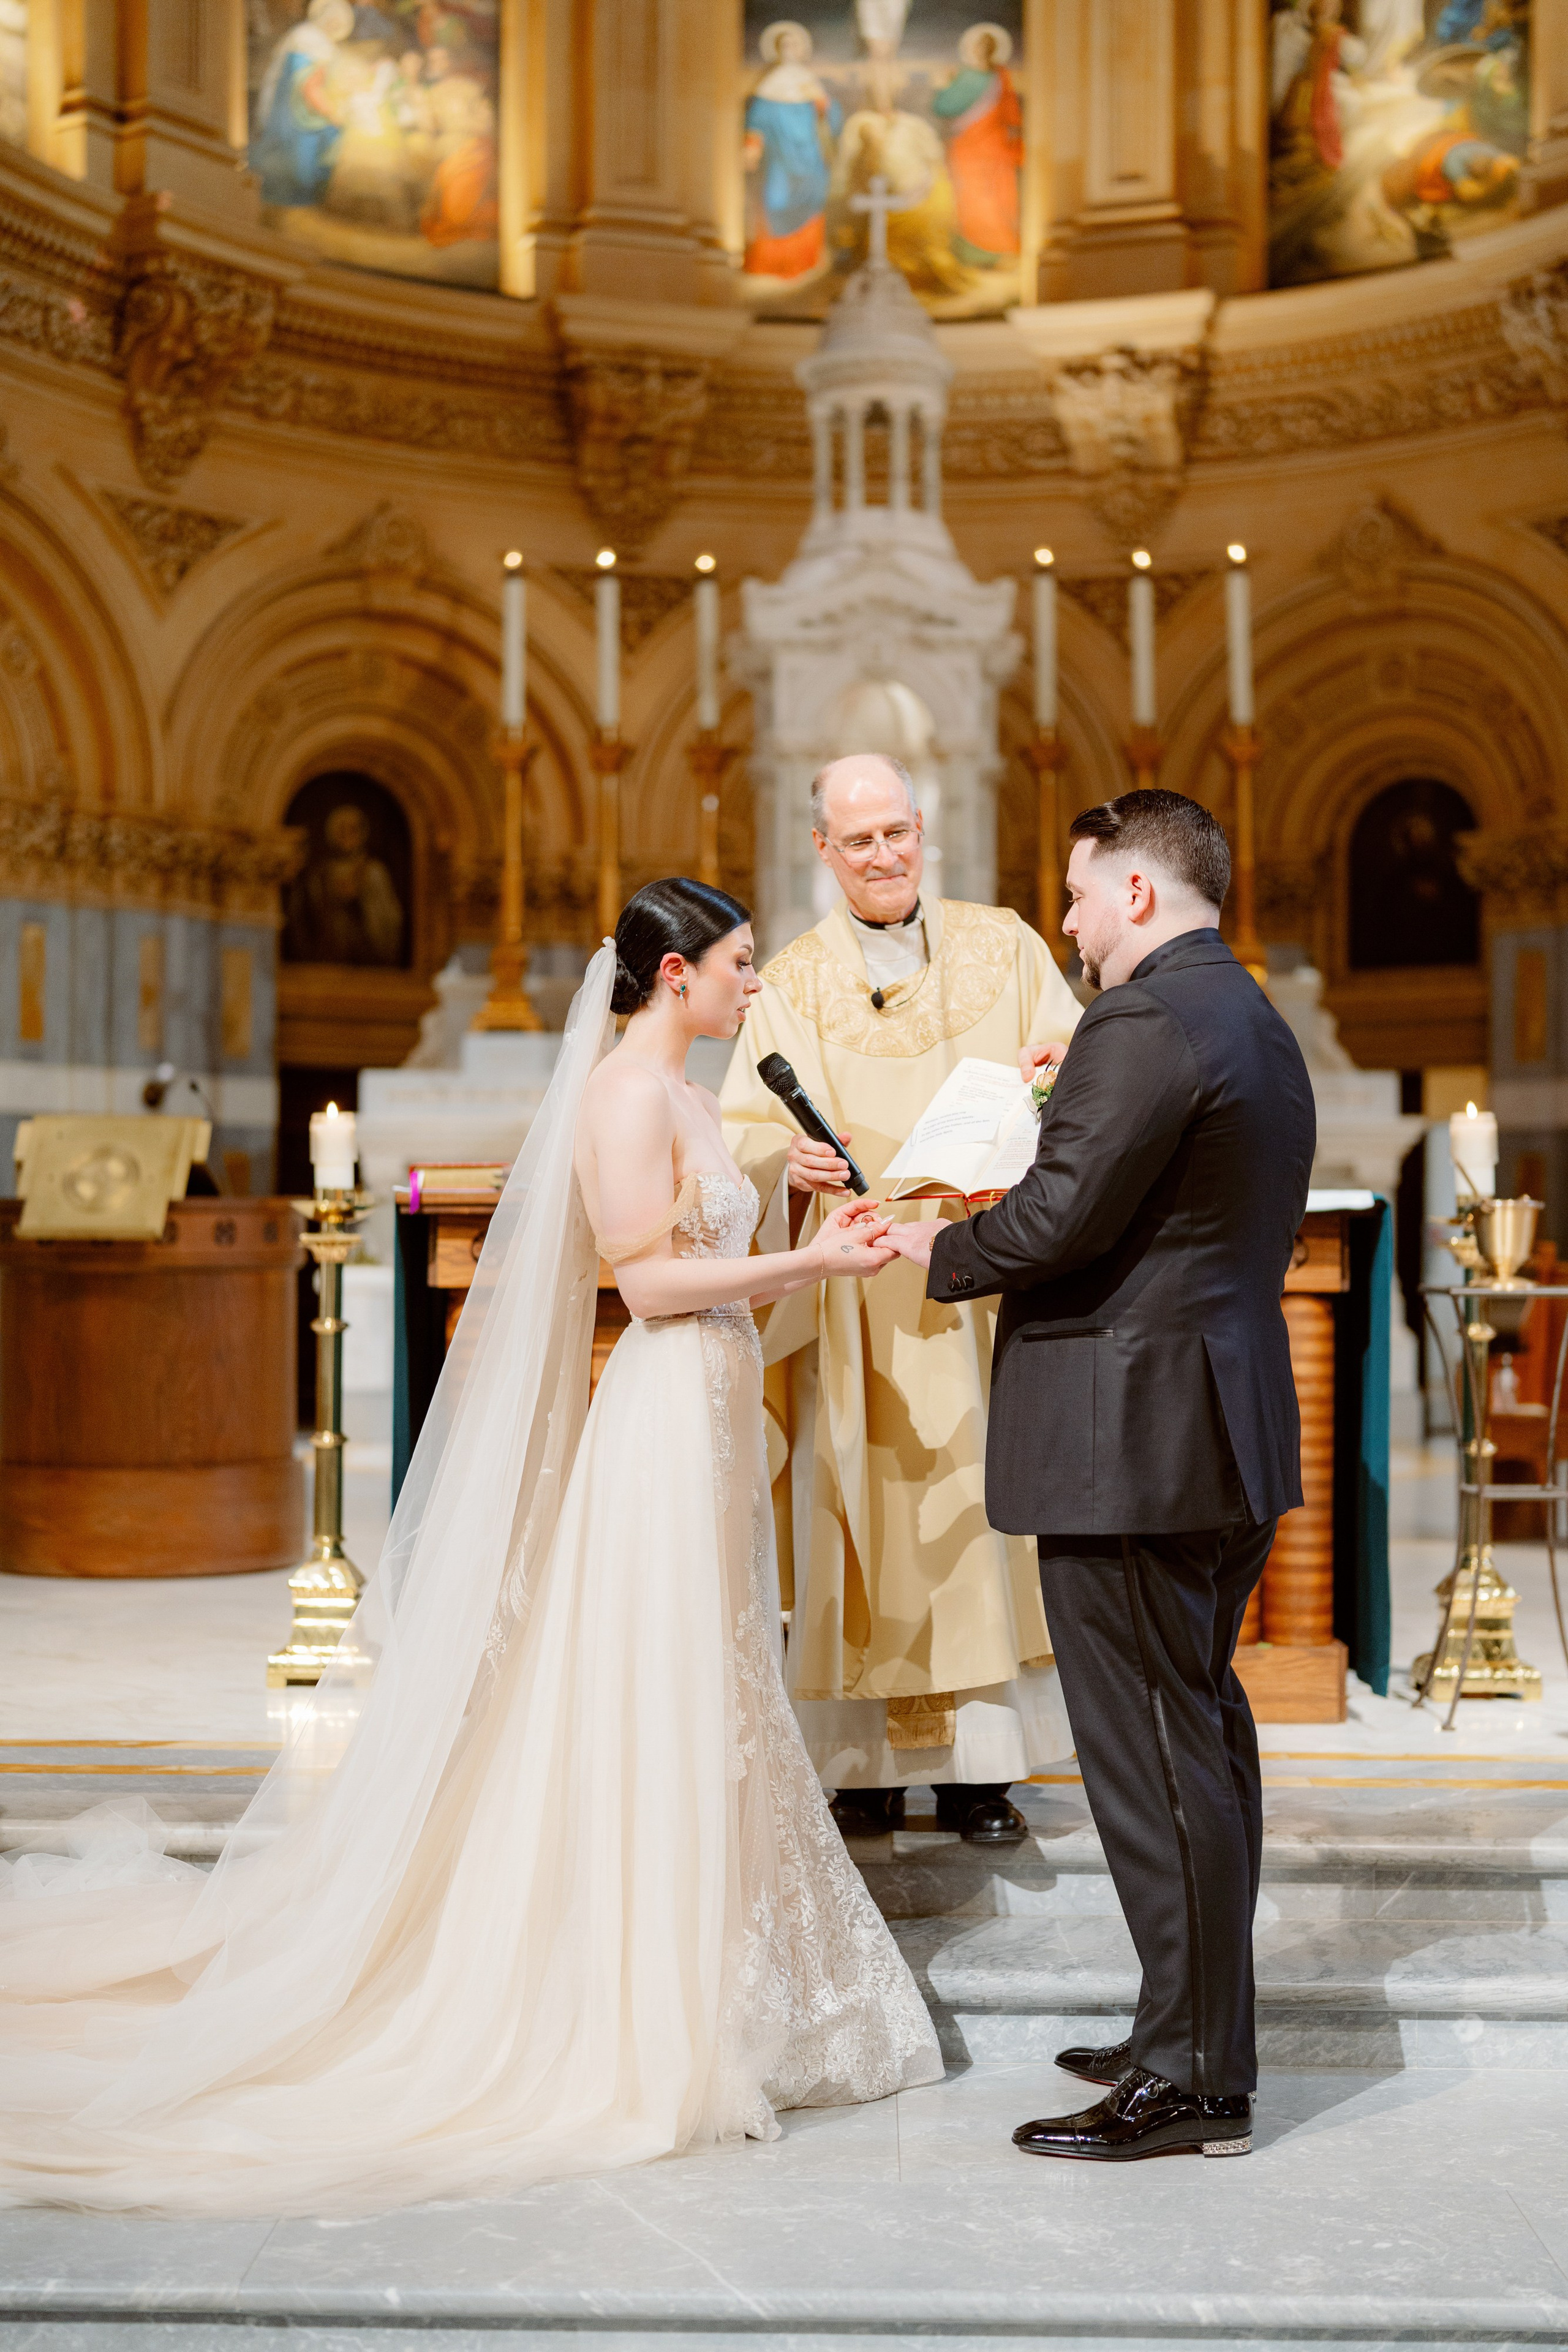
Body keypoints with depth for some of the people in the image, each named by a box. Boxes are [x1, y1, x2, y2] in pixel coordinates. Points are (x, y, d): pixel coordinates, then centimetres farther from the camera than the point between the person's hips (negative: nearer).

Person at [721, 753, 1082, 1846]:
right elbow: (747, 1130, -2)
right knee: (863, 1515, 0)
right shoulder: (796, 981, 7)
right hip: (856, 1295, 0)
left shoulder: (1001, 947, 10)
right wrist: (793, 1159, -25)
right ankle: (870, 1762, 8)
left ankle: (981, 1765, 8)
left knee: (978, 1507, 1)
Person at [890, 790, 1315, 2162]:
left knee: (1154, 1757, -4)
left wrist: (938, 1250, -3)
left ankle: (1195, 2078, 3)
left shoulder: (1146, 1023, -17)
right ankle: (1201, 2034, 29)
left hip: (1133, 1445, -11)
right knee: (1205, 1734, 17)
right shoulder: (1262, 1030, 16)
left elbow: (1056, 1220, -22)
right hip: (1233, 1438, 11)